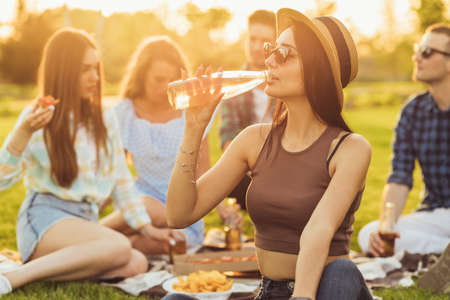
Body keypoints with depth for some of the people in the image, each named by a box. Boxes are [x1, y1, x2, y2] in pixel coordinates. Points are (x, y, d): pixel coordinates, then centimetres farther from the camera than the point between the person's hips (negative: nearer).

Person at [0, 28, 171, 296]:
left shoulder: (105, 119, 12)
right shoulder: (39, 119, -3)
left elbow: (121, 178, 20)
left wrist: (144, 226, 14)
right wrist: (23, 133, -27)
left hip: (86, 221, 6)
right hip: (43, 218, -5)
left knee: (136, 264, -24)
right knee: (119, 247, -34)